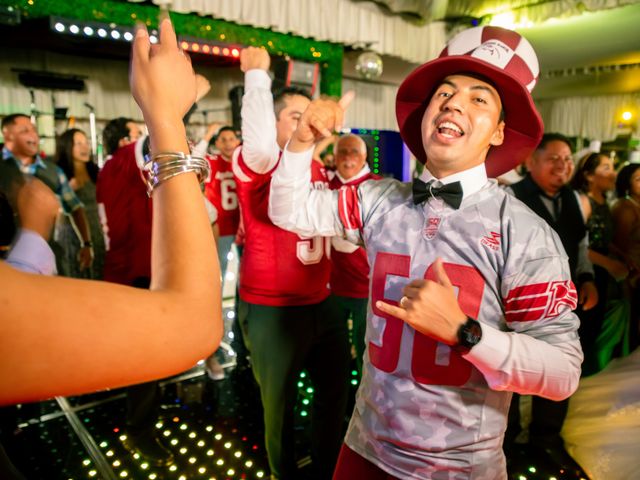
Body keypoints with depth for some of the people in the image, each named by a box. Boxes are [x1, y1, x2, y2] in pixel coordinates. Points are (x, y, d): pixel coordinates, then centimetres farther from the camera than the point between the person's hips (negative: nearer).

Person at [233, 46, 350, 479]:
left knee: (336, 392, 22)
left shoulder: (319, 171, 8)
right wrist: (257, 75, -26)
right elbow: (259, 143, -37)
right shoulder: (258, 165, -12)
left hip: (322, 305, 7)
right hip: (272, 310, -7)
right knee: (279, 406, 14)